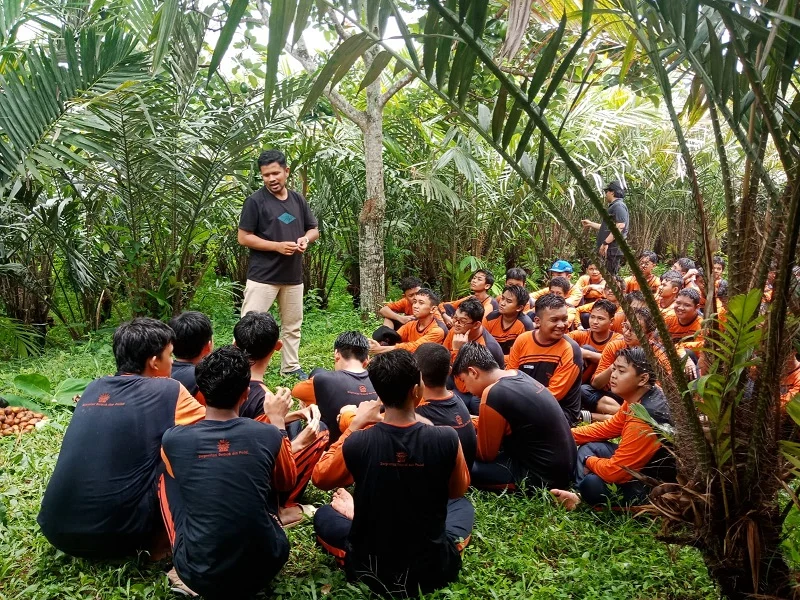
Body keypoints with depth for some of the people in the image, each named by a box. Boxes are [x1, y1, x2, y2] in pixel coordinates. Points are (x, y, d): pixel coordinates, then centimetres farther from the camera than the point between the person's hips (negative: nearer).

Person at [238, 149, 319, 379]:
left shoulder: (298, 199, 8)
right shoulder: (255, 201, -9)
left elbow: (314, 229, 16)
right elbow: (243, 237, -11)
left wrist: (305, 239, -8)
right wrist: (277, 246, -19)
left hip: (293, 276, 6)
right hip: (263, 276, -6)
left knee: (293, 325, 16)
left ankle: (290, 366, 29)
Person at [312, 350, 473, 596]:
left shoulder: (358, 443, -20)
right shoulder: (446, 439, -20)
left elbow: (320, 478, 3)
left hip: (371, 570, 1)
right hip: (434, 568, 0)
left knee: (323, 515, 27)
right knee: (462, 504, 30)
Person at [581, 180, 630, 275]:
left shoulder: (618, 206, -10)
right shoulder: (613, 207, 24)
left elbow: (620, 226, -22)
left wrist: (605, 242, -25)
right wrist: (590, 224, 38)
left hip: (613, 249, -11)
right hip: (608, 250, 11)